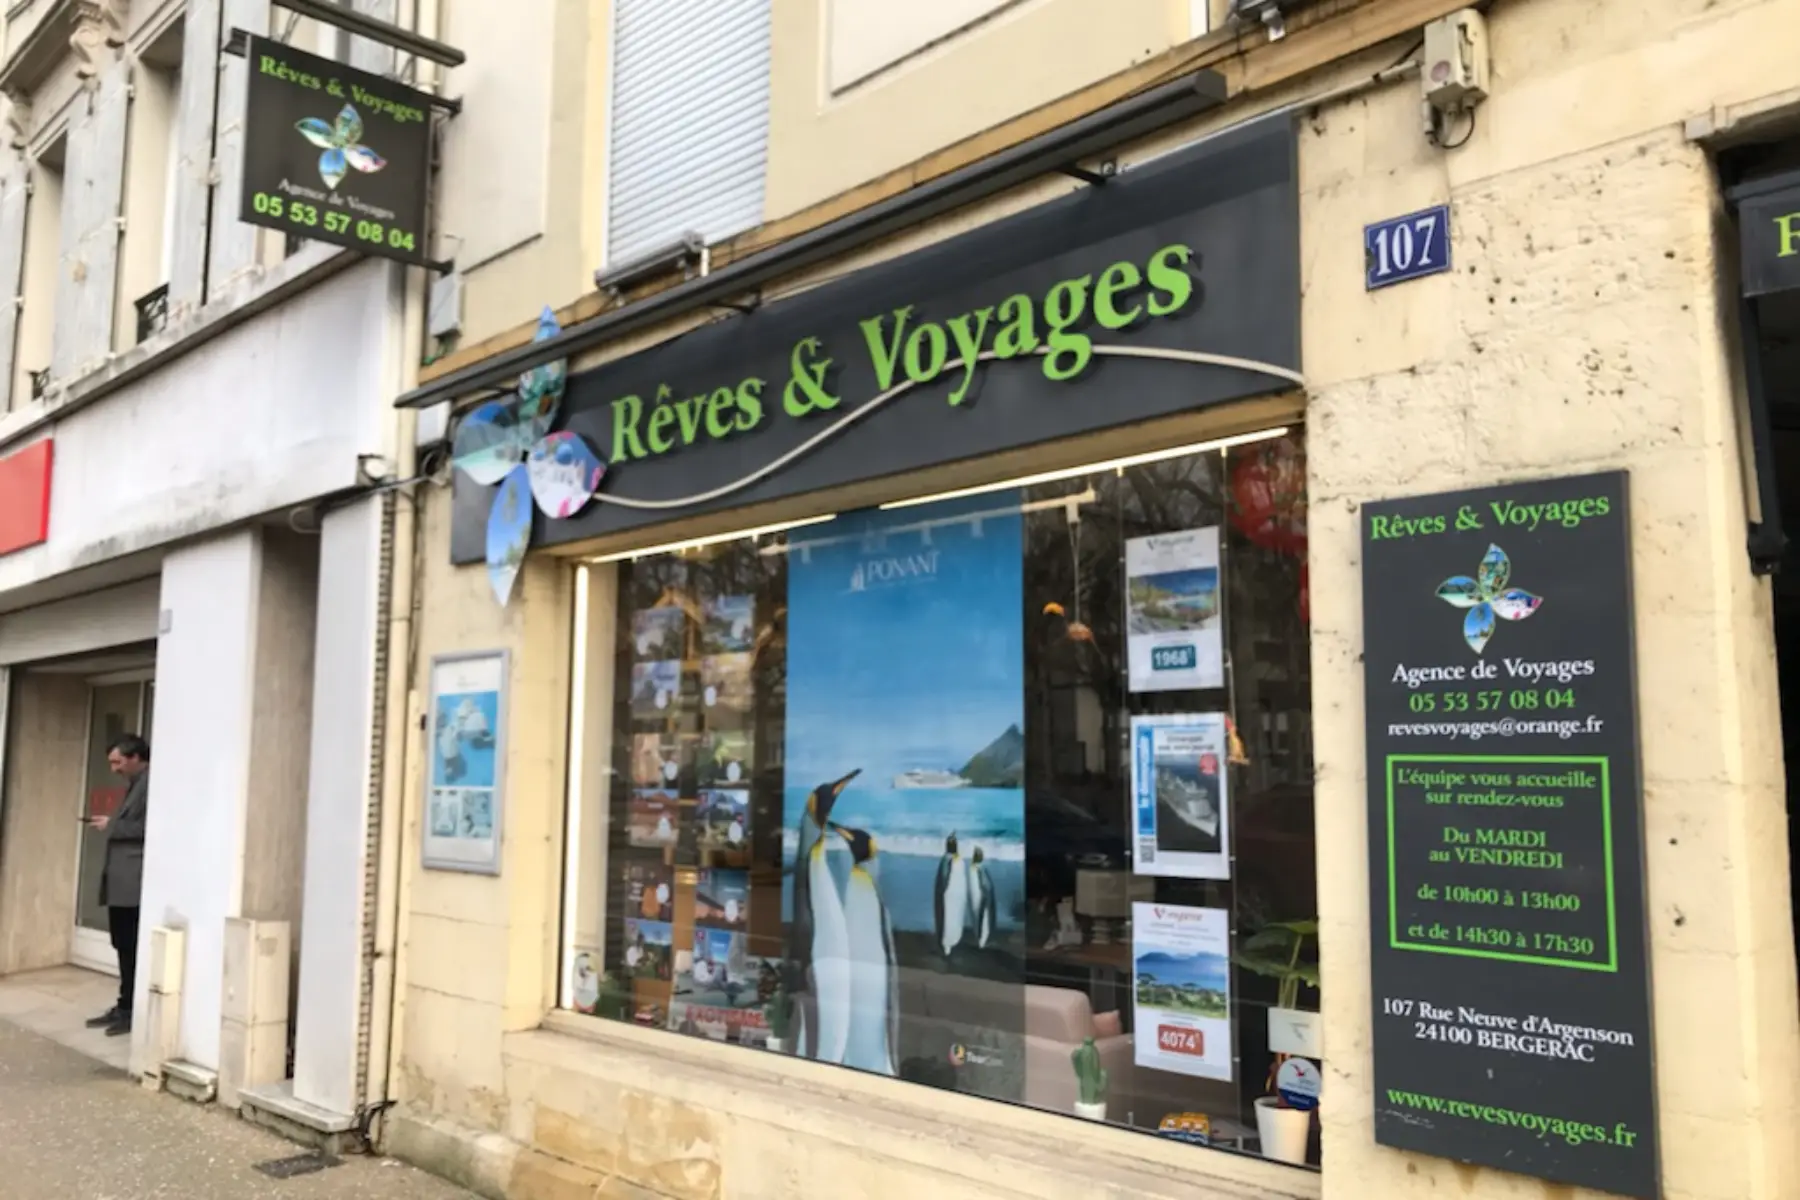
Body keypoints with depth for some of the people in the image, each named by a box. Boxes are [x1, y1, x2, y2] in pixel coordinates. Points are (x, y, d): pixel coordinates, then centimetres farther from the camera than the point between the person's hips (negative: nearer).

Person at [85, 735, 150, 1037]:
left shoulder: (151, 782, -12)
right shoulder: (135, 784, 19)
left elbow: (147, 828, -20)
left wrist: (113, 825, -12)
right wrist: (111, 824, 8)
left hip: (134, 881, -10)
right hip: (121, 880, 10)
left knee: (133, 948, -3)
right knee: (124, 947, 12)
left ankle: (133, 1011, 3)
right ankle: (124, 1007, 18)